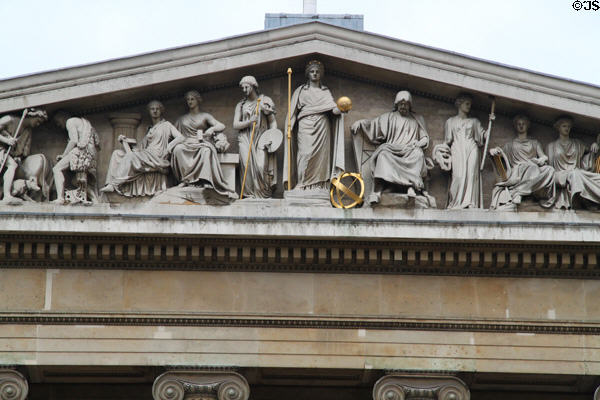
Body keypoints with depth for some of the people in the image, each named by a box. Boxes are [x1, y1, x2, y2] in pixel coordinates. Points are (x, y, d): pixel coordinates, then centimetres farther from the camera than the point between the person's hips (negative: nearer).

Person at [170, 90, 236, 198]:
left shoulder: (205, 116, 18)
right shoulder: (182, 119, 27)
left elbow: (221, 126, 6)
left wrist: (211, 129, -16)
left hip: (202, 143, -2)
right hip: (187, 144, 2)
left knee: (207, 150, -41)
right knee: (178, 149, -36)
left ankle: (205, 180, -48)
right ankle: (185, 179, -34)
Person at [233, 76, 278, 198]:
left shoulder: (265, 101, 10)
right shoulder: (241, 105, 16)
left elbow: (272, 121, 8)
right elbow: (235, 125, 7)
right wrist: (250, 121, -11)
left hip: (261, 138, -2)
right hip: (245, 139, 2)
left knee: (261, 166, -19)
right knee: (247, 164, -17)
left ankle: (264, 193, -12)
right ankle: (250, 194, -16)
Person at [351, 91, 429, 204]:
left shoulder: (418, 119, 25)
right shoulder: (390, 117, 23)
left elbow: (425, 138, 20)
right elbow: (373, 124, 14)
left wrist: (417, 144, -2)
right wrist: (359, 123, -4)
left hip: (410, 153, 0)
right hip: (392, 150, 0)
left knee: (418, 153, -36)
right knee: (384, 153, -36)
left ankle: (411, 186, -50)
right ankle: (378, 190, -51)